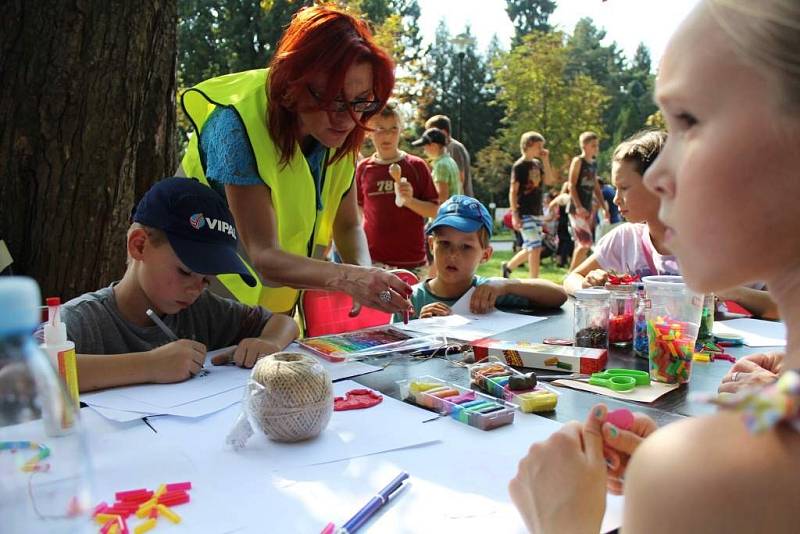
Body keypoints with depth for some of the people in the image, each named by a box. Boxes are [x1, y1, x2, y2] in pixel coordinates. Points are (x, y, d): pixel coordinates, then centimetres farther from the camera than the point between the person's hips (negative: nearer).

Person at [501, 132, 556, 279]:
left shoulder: (537, 164, 13)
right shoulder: (519, 166, -9)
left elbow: (549, 181, 4)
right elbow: (513, 191, -11)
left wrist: (546, 160, 0)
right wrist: (515, 215, -17)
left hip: (537, 213, 8)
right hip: (524, 214, -8)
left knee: (530, 248, 14)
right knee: (535, 247, -11)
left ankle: (508, 266, 33)